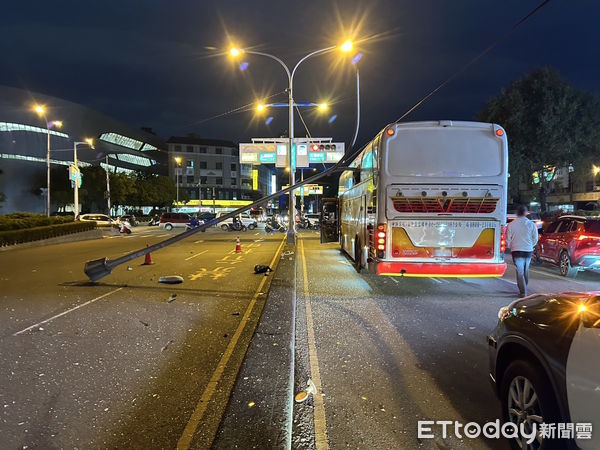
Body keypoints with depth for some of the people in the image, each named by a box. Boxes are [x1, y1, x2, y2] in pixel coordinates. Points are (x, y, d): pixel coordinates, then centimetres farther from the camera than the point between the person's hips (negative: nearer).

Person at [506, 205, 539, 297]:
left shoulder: (511, 225, -7)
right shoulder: (532, 224, -1)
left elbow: (508, 239, -2)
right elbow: (535, 239, 5)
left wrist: (510, 247, 17)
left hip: (517, 251, -3)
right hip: (529, 251, 3)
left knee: (520, 271, 1)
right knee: (526, 270, 19)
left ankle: (523, 292, -5)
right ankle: (524, 289, 31)